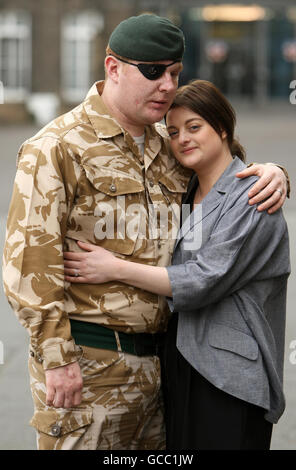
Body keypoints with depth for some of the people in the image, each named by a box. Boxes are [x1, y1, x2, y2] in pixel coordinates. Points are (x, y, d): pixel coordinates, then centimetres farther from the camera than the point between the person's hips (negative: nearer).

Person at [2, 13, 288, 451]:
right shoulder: (58, 147, -10)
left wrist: (269, 173, 4)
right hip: (86, 363, -7)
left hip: (154, 360, 7)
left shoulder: (166, 147, 12)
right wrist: (56, 356, -17)